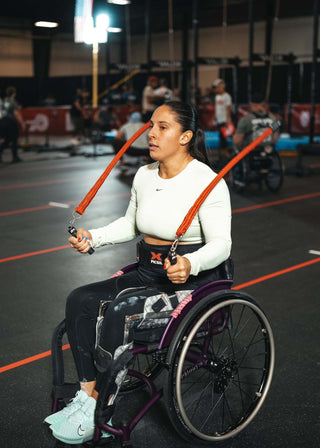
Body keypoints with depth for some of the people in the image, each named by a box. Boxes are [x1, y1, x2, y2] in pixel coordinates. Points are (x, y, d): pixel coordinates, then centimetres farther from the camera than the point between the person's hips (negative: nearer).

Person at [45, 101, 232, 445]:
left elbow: (221, 244, -17)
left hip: (192, 279, -7)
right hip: (147, 273, 7)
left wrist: (190, 265, -37)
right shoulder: (144, 176, 8)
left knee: (120, 311, -28)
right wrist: (93, 237, 5)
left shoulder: (207, 182, -14)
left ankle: (99, 413, -14)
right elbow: (131, 224, 21)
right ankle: (87, 394, -14)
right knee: (80, 300, -14)